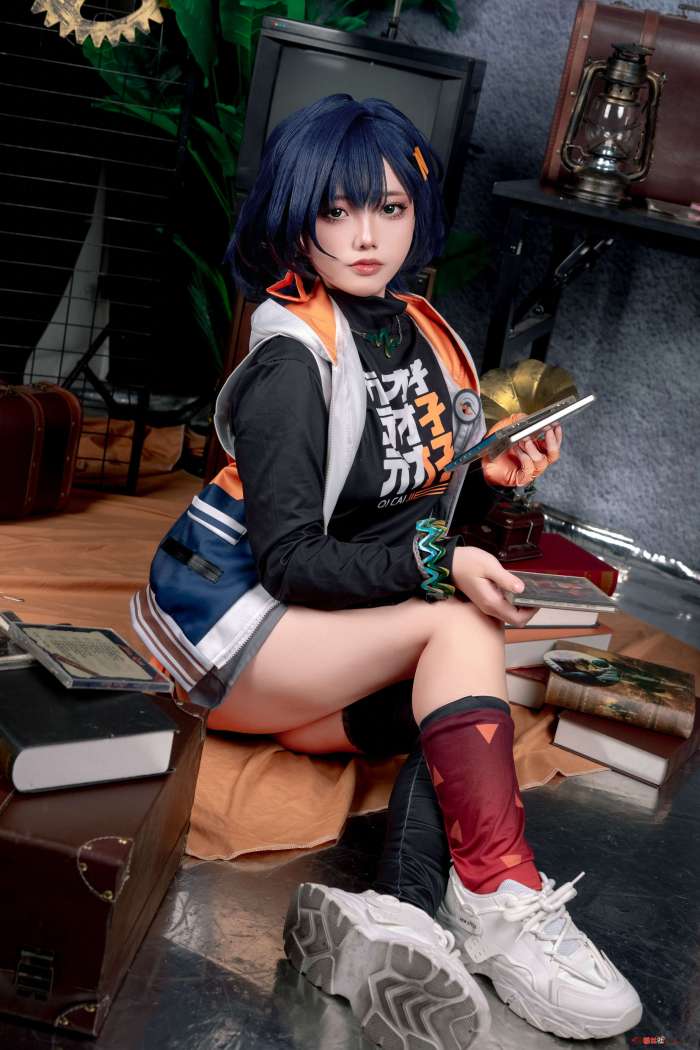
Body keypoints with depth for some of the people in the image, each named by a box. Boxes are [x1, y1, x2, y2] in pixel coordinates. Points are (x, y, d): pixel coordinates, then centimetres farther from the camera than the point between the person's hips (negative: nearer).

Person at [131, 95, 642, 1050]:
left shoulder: (419, 332, 5)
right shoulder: (294, 362, -18)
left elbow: (422, 505, 11)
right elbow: (290, 560, -21)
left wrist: (491, 477, -8)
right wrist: (436, 567, -29)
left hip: (333, 621, 7)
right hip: (230, 613, -7)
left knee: (459, 716, -18)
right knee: (459, 629, -24)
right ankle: (504, 904, -22)